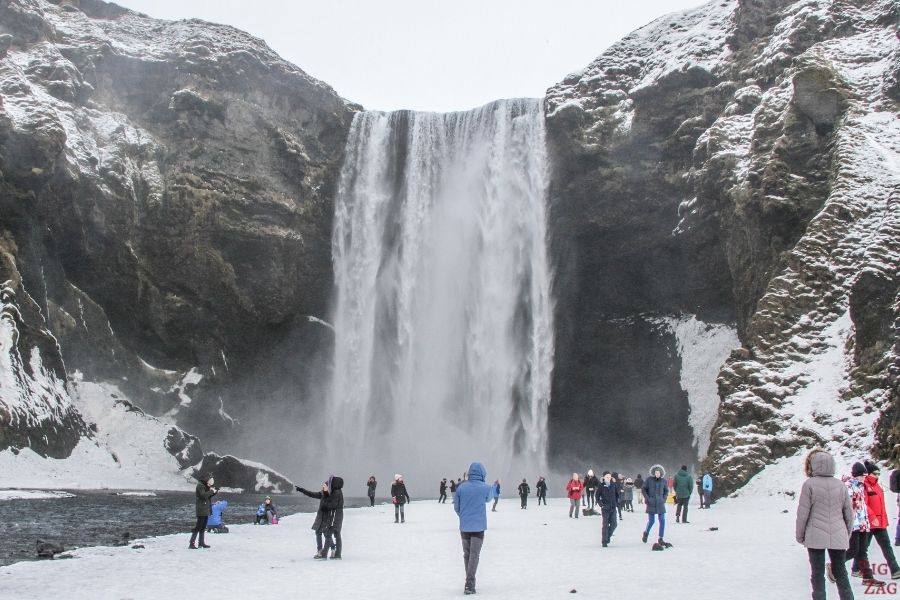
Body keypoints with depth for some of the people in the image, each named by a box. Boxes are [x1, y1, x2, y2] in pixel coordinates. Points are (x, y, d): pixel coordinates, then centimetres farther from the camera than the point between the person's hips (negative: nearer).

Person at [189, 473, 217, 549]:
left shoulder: (206, 486, 14)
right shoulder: (200, 485, -14)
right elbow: (204, 495, -25)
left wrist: (214, 492, 0)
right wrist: (211, 491, -14)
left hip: (206, 508, 9)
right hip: (201, 509, -9)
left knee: (203, 527, 12)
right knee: (198, 526, -10)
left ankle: (201, 543, 18)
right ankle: (191, 543, -9)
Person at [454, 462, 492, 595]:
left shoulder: (460, 487, -4)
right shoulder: (485, 488, -10)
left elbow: (456, 507, 3)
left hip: (464, 527, 3)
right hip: (478, 526, -3)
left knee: (467, 554, 16)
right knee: (474, 555, 0)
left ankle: (470, 581, 25)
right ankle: (469, 584, -10)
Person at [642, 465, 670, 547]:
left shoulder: (663, 481, 2)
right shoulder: (648, 480, -5)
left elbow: (666, 491, 15)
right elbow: (644, 489, 1)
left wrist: (664, 499, 3)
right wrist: (647, 499, -8)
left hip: (660, 503, 3)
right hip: (651, 503, -3)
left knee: (662, 521, -1)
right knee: (651, 521, -1)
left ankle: (661, 539, 9)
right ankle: (646, 533, 30)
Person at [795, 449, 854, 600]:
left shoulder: (809, 484, -10)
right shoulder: (840, 485, 2)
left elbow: (803, 512, -8)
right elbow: (849, 512, 7)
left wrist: (799, 535, 3)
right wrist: (847, 532, 21)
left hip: (816, 536, -3)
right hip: (838, 536, 3)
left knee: (817, 573, 6)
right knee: (840, 571, 14)